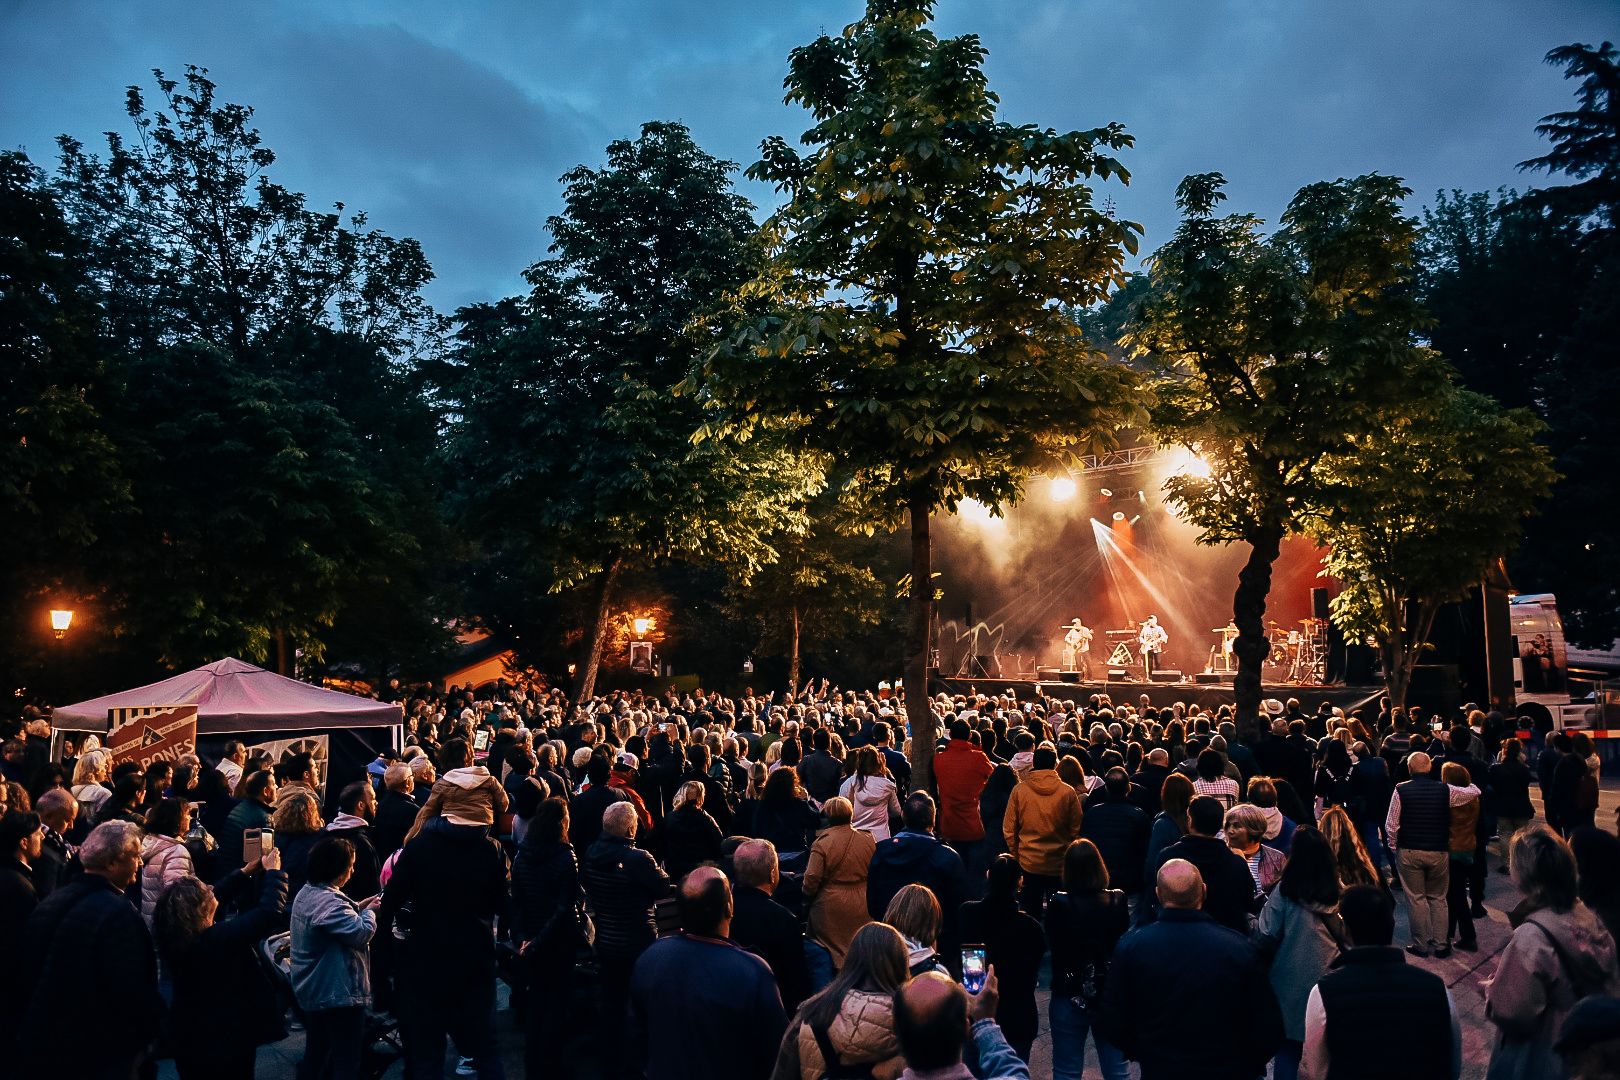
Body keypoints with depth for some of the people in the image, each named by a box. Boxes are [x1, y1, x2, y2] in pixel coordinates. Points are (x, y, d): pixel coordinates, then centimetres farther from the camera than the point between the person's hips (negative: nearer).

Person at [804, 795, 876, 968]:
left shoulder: (822, 843, -15)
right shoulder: (868, 840, -3)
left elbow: (812, 878, -15)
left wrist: (807, 895, 4)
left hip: (830, 907, -3)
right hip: (861, 908, 4)